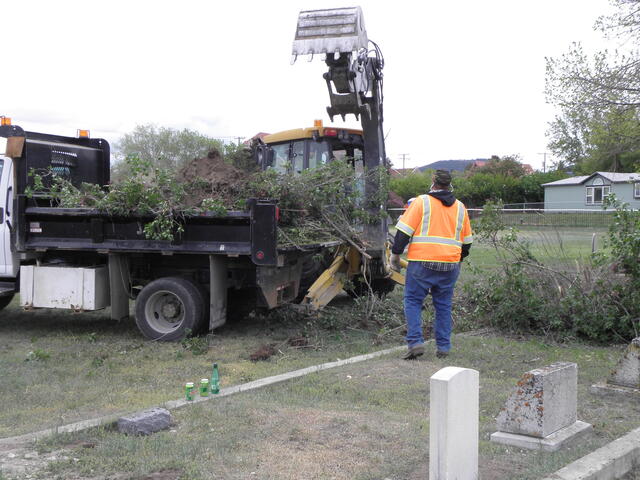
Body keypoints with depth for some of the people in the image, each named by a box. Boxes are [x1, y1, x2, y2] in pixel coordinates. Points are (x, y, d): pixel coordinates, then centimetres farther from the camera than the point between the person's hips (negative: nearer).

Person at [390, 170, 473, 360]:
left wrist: (395, 254, 3)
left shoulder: (422, 202, -1)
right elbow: (467, 240, 21)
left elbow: (404, 230, -6)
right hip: (450, 265, 4)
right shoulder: (460, 207, 14)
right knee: (443, 305, 13)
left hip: (422, 263, -4)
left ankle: (415, 342, -7)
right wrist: (459, 258, 36)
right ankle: (443, 347, 14)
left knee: (413, 301, 4)